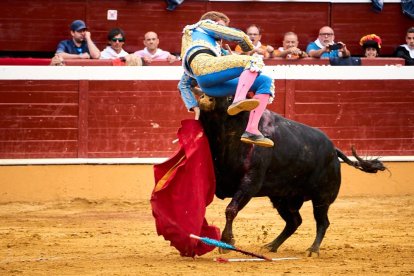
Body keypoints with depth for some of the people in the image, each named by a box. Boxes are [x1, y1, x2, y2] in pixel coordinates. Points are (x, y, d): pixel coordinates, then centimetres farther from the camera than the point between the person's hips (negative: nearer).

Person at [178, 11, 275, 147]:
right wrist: (252, 51, 39)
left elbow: (183, 85, 38)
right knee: (254, 61, -22)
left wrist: (194, 107, 24)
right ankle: (238, 101, -49)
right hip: (205, 66, -8)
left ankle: (251, 131, -17)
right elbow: (240, 36, 19)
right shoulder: (203, 25, 26)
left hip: (209, 87, 8)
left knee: (266, 82, 5)